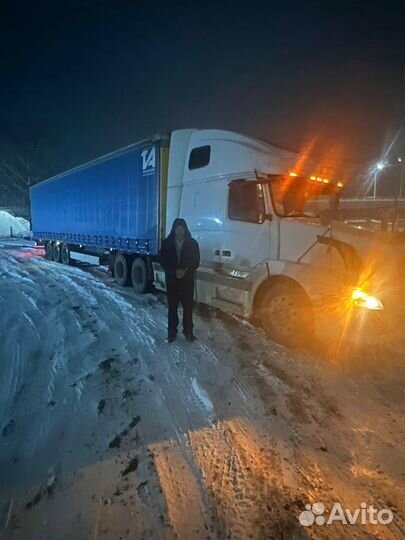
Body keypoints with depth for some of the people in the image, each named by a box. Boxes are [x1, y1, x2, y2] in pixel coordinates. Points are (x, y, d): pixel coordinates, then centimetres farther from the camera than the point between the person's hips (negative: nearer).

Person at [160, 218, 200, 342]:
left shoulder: (193, 243, 0)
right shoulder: (166, 243, 0)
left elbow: (196, 262, 0)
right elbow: (163, 262, -1)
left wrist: (185, 271, -16)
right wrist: (174, 272, -15)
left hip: (188, 280, 0)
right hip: (172, 279, 0)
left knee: (188, 306, 4)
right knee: (172, 306, 6)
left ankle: (188, 331, 17)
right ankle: (172, 332, 16)